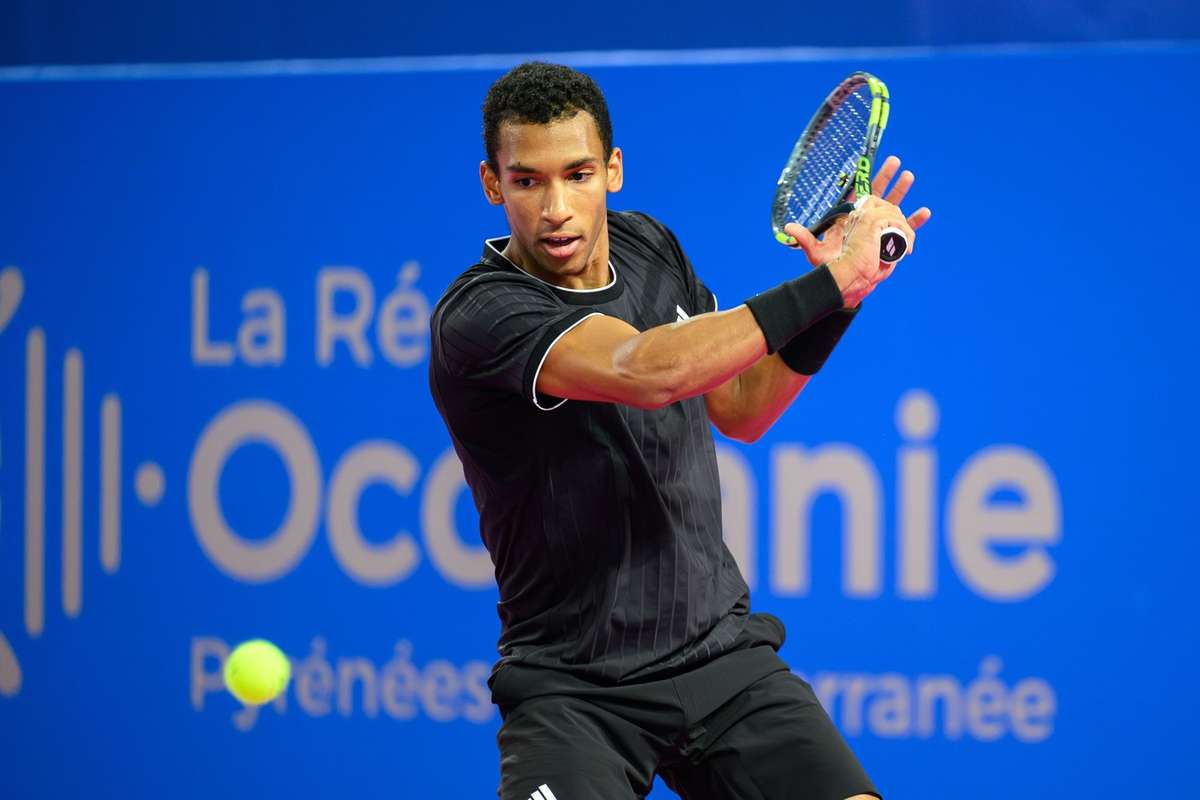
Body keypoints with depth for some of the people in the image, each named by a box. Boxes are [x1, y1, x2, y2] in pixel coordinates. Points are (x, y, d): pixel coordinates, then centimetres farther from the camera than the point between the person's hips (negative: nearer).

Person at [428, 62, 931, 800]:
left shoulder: (651, 247, 5)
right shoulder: (477, 317, -18)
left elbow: (740, 408, 16)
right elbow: (645, 370, -34)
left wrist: (839, 289, 0)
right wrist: (828, 283, -30)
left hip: (723, 655, 5)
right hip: (573, 691, -5)